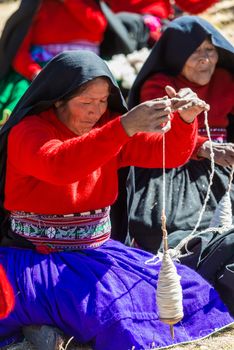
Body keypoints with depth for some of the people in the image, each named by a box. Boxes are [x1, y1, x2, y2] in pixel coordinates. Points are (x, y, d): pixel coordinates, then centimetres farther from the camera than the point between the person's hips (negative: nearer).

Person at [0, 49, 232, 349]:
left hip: (94, 252, 8)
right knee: (111, 312, -33)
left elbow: (170, 153, 2)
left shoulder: (108, 128, 7)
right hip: (34, 259, -8)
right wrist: (124, 127, -46)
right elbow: (58, 164, -35)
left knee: (189, 288, -3)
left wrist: (184, 121, -21)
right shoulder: (28, 131, -12)